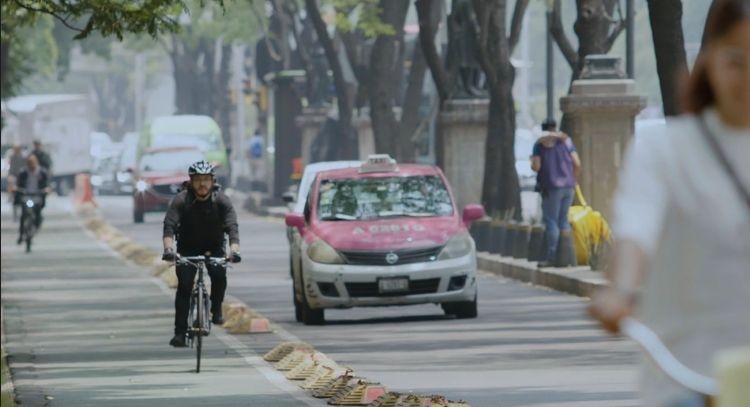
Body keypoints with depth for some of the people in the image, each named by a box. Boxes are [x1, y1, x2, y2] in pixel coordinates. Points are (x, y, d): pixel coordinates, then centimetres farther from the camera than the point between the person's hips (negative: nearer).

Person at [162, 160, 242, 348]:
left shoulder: (221, 200, -18)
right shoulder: (181, 200, -20)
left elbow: (232, 227, -29)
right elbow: (169, 225, -30)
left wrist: (234, 249, -48)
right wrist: (169, 248, -49)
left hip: (214, 248, 0)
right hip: (188, 249, 0)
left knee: (219, 274, -26)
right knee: (184, 284, -16)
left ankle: (216, 309, 0)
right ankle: (180, 332, -13)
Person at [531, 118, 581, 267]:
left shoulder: (540, 144, -2)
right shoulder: (566, 140, 8)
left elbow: (536, 167, -9)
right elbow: (577, 164, 3)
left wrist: (532, 163, 13)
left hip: (551, 187, -4)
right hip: (568, 186, 4)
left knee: (551, 221, -3)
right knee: (563, 220, 12)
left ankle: (552, 257, -8)